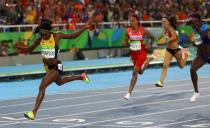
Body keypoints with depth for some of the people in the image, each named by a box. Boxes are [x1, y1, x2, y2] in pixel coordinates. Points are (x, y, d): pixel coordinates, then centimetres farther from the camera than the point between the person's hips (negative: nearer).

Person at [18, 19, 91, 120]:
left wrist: (84, 28, -11)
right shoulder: (39, 40, -8)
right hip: (47, 67, 7)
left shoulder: (56, 36, -18)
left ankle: (33, 113, -21)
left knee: (42, 87, -21)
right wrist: (19, 48, -21)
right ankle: (81, 77, 60)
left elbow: (73, 36, -6)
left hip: (56, 67, -7)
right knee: (59, 82, 35)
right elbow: (29, 50, 1)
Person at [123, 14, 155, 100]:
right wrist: (125, 43, -21)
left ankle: (129, 93, -11)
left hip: (141, 53, -5)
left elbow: (152, 37, 4)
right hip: (133, 54, 5)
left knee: (135, 72, -14)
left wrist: (150, 44, -13)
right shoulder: (128, 31, -5)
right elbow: (126, 43, 2)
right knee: (139, 71, 22)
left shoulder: (143, 30, -12)